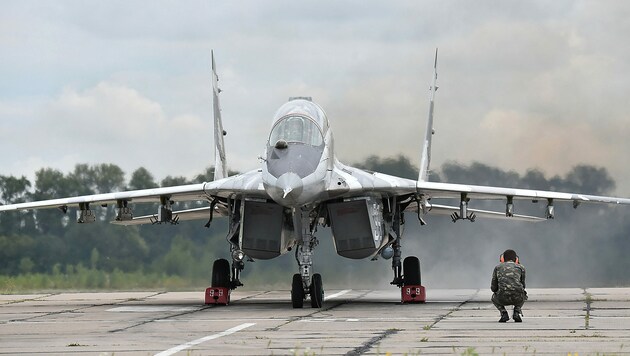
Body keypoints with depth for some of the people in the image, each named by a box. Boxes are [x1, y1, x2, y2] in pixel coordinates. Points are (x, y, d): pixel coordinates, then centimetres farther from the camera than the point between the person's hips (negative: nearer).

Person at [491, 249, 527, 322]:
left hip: (503, 299, -1)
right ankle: (516, 313, 13)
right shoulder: (521, 267, 17)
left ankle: (504, 314, 11)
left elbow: (493, 288, 15)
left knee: (494, 297, 37)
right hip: (518, 298, 1)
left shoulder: (498, 267, 16)